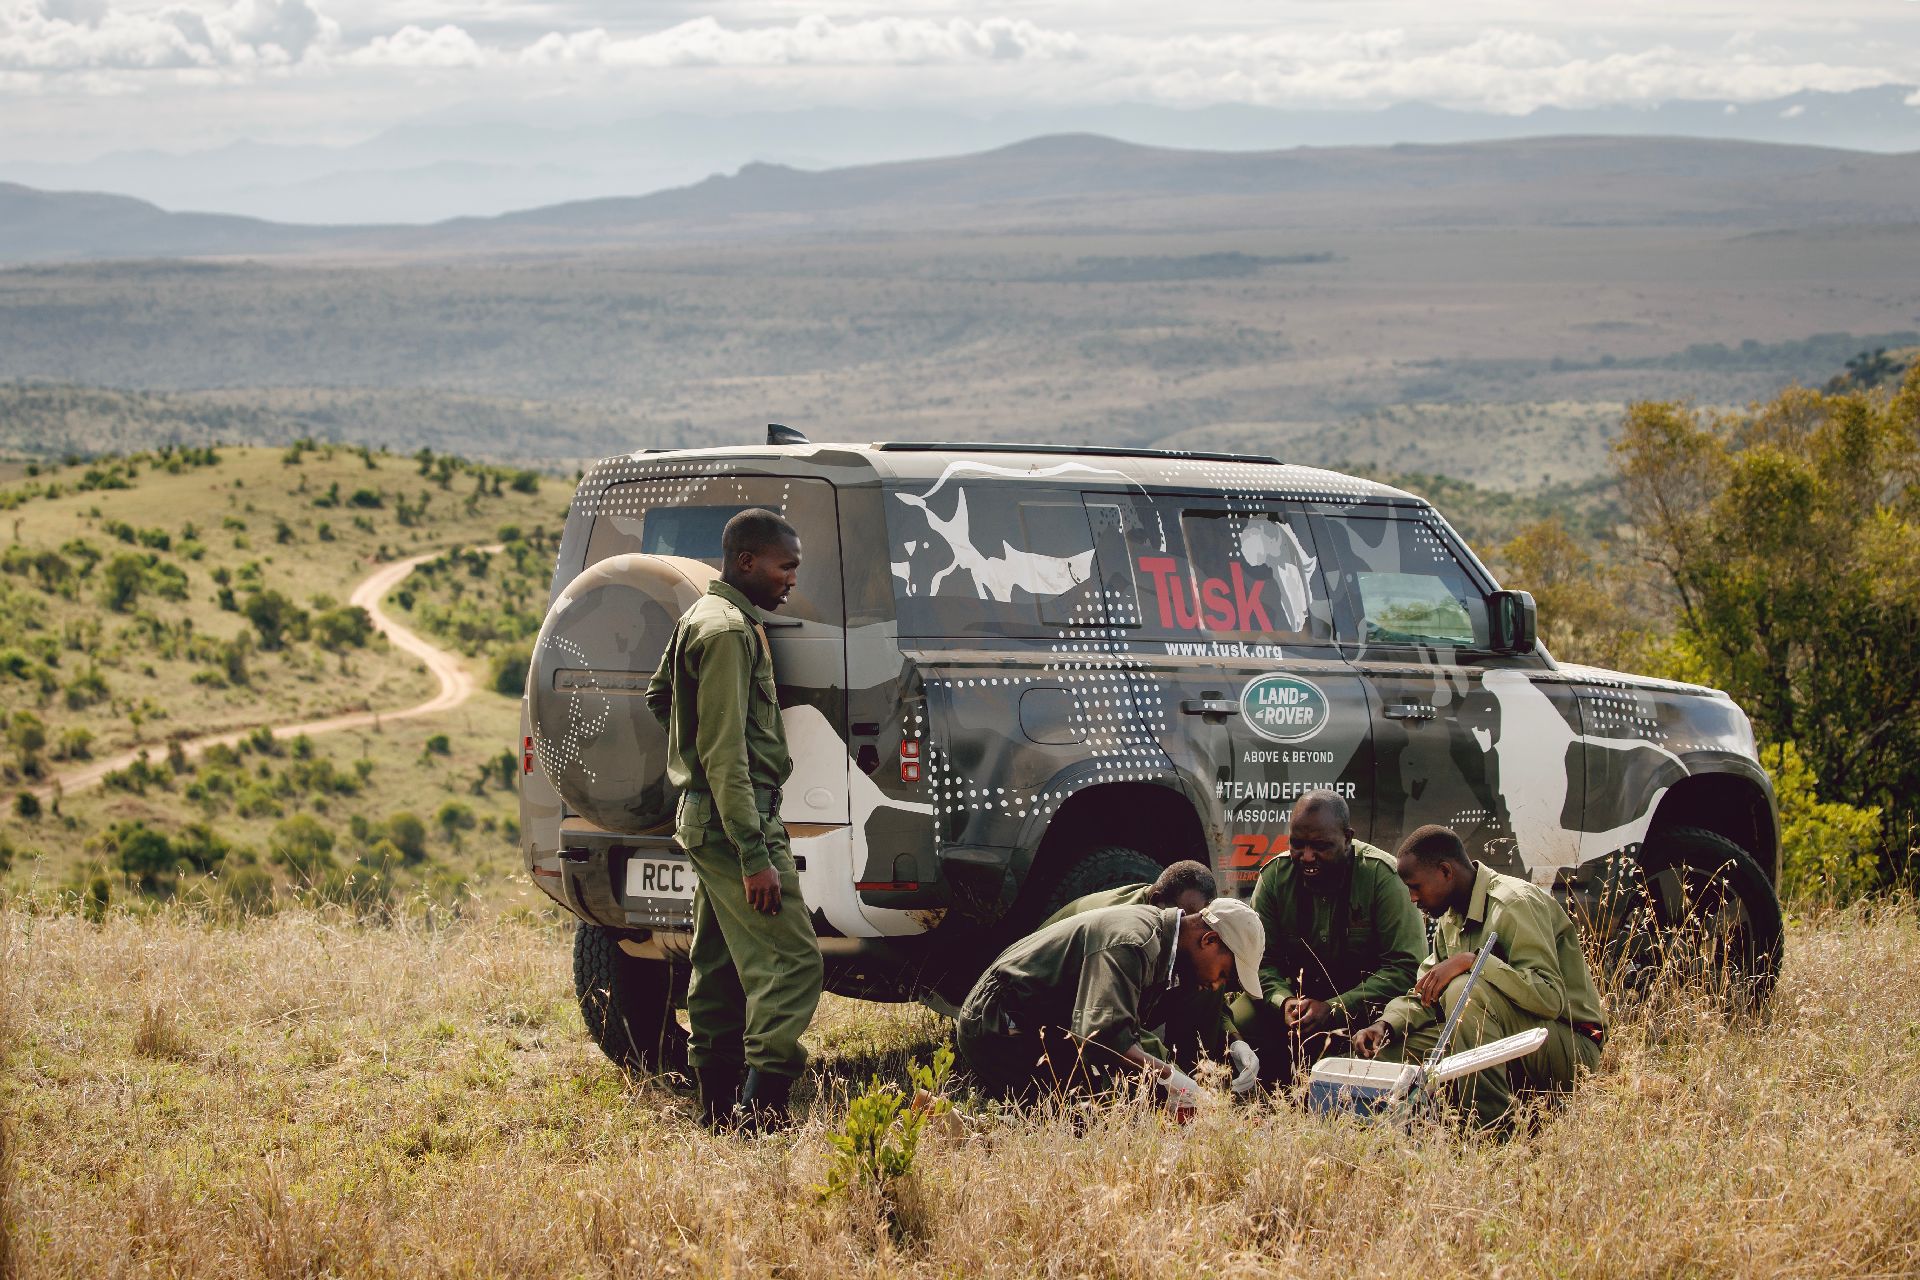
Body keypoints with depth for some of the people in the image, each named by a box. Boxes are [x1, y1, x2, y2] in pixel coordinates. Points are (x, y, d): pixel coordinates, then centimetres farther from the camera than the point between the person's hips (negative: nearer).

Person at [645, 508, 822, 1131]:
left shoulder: (701, 618, 15)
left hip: (705, 819, 11)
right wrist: (755, 856, -24)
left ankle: (719, 1113, 15)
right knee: (789, 963, -15)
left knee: (720, 970, 12)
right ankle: (763, 1112, -22)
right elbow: (724, 753, -22)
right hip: (735, 821, -11)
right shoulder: (729, 630, -17)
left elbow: (658, 696, 31)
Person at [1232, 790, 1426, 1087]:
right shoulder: (1274, 875, -4)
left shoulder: (1382, 875, -16)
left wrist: (1334, 1008, -29)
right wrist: (1284, 1001, -26)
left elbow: (1407, 967, -20)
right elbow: (1259, 960, -2)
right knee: (1238, 1020, -25)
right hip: (1296, 993, 3)